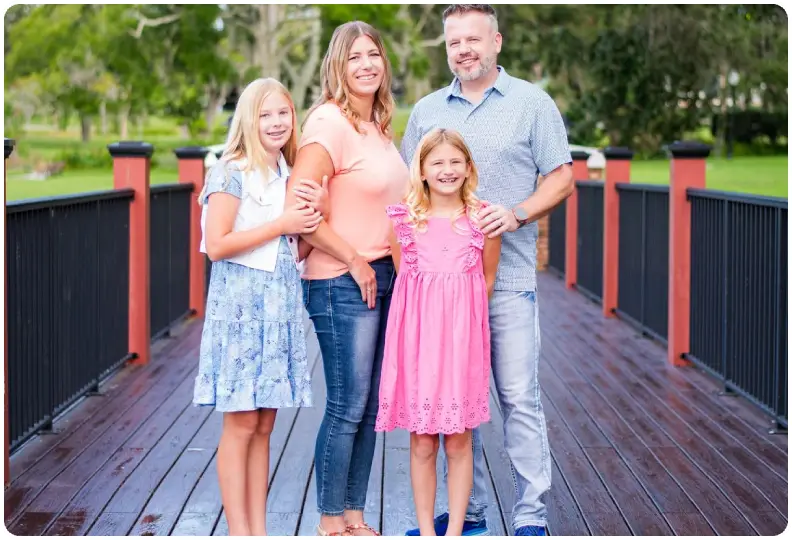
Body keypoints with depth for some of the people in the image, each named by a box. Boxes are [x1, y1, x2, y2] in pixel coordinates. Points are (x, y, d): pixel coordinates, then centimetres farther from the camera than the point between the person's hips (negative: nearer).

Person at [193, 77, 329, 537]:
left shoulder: (292, 176, 15)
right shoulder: (232, 173, -7)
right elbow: (216, 245, -14)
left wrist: (319, 211, 2)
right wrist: (280, 225, -13)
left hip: (281, 301, 7)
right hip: (241, 299, -6)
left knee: (264, 425, 9)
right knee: (241, 424, -4)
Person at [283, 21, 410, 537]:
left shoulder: (380, 126, 12)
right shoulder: (330, 122, -14)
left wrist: (394, 266, 11)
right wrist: (353, 261, -14)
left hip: (383, 278, 8)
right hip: (342, 284, -8)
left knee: (370, 408, 12)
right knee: (347, 408, -2)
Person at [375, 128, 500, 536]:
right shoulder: (404, 221, 1)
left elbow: (488, 280, 10)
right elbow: (402, 276, 10)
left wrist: (459, 316, 5)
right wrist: (428, 315, 4)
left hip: (463, 336, 0)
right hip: (417, 335, 0)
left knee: (458, 441, 5)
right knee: (422, 442, 4)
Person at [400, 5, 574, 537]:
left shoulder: (532, 103, 4)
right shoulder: (426, 111, 14)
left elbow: (561, 178, 2)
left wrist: (516, 214, -15)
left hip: (507, 278, -4)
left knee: (520, 398, -4)